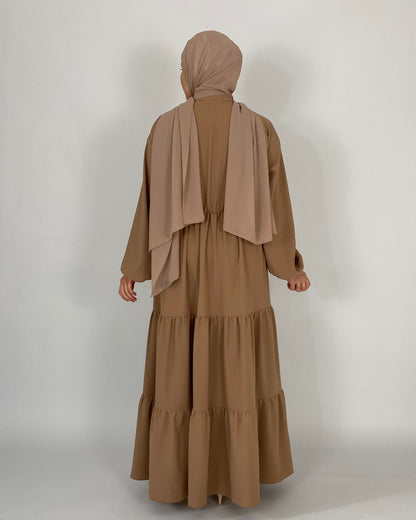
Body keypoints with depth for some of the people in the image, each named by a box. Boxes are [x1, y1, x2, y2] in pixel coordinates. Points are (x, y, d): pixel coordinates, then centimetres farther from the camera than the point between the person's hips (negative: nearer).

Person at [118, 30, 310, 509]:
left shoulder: (166, 127, -5)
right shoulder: (260, 129, -4)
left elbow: (152, 203, -4)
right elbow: (276, 203, -1)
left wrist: (133, 269, 6)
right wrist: (290, 267, 11)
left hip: (182, 267, 0)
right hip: (240, 268, 0)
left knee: (181, 375, 12)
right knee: (241, 375, 11)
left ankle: (182, 479, 23)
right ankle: (241, 478, 23)